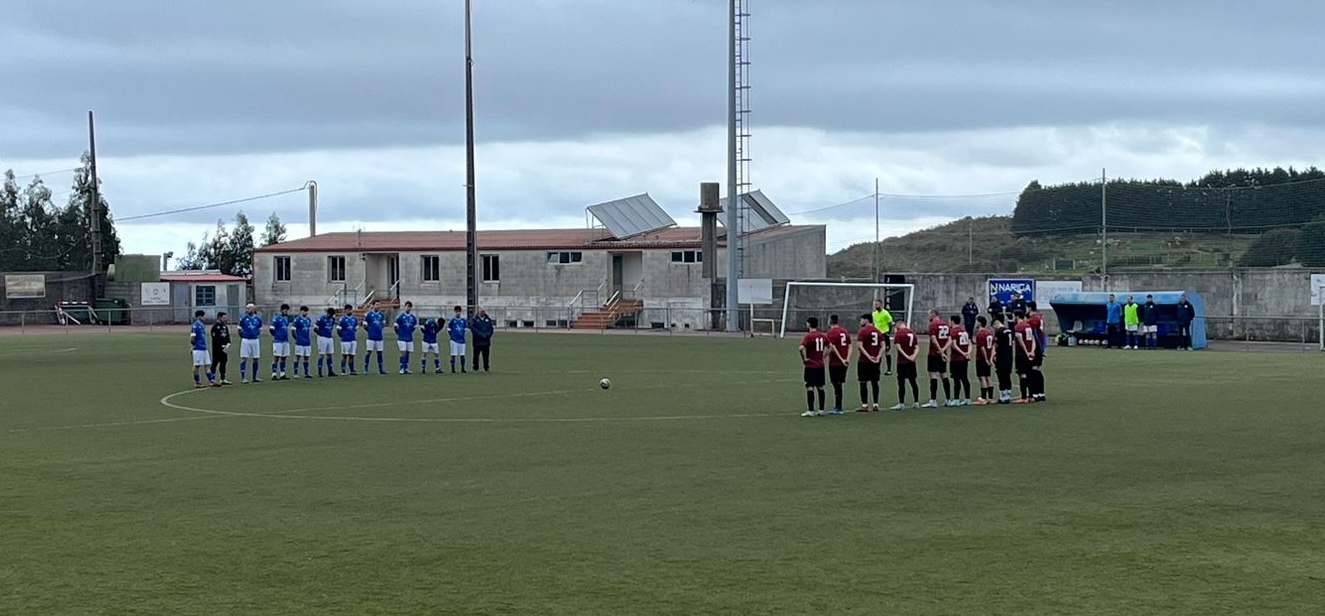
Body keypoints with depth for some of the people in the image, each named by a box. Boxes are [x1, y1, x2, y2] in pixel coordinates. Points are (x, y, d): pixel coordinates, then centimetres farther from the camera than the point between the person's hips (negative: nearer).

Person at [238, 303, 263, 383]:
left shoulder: (258, 319, 7)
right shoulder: (243, 318, -1)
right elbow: (240, 330, 5)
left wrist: (257, 335, 5)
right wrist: (243, 336, 0)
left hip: (255, 340, 3)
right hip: (245, 341, -3)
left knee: (255, 359, 7)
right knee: (244, 359, -5)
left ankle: (255, 377, 17)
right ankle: (243, 378, -3)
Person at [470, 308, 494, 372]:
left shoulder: (488, 319, 13)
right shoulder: (475, 319, 1)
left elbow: (491, 328, 11)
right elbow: (472, 328, -9)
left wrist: (488, 334, -8)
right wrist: (481, 334, -15)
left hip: (486, 341, 3)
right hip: (477, 341, -3)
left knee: (486, 355, 4)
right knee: (476, 356, 1)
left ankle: (486, 368, 10)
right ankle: (475, 368, 8)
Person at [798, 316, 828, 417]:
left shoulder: (808, 336, -14)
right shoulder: (823, 336, 7)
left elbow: (802, 348, -28)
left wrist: (805, 359, -15)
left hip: (810, 366, -7)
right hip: (820, 365, 7)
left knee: (810, 387, -4)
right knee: (820, 387, 12)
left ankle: (810, 411, -5)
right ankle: (821, 409, 16)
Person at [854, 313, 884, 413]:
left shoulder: (862, 331, -7)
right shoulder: (878, 331, 10)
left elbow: (859, 346, -17)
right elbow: (883, 346, 5)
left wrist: (868, 356, -18)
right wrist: (878, 357, -3)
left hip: (864, 361, -5)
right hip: (876, 361, 5)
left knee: (863, 382, 0)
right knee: (874, 382, 11)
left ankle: (864, 405, -2)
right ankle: (876, 405, 11)